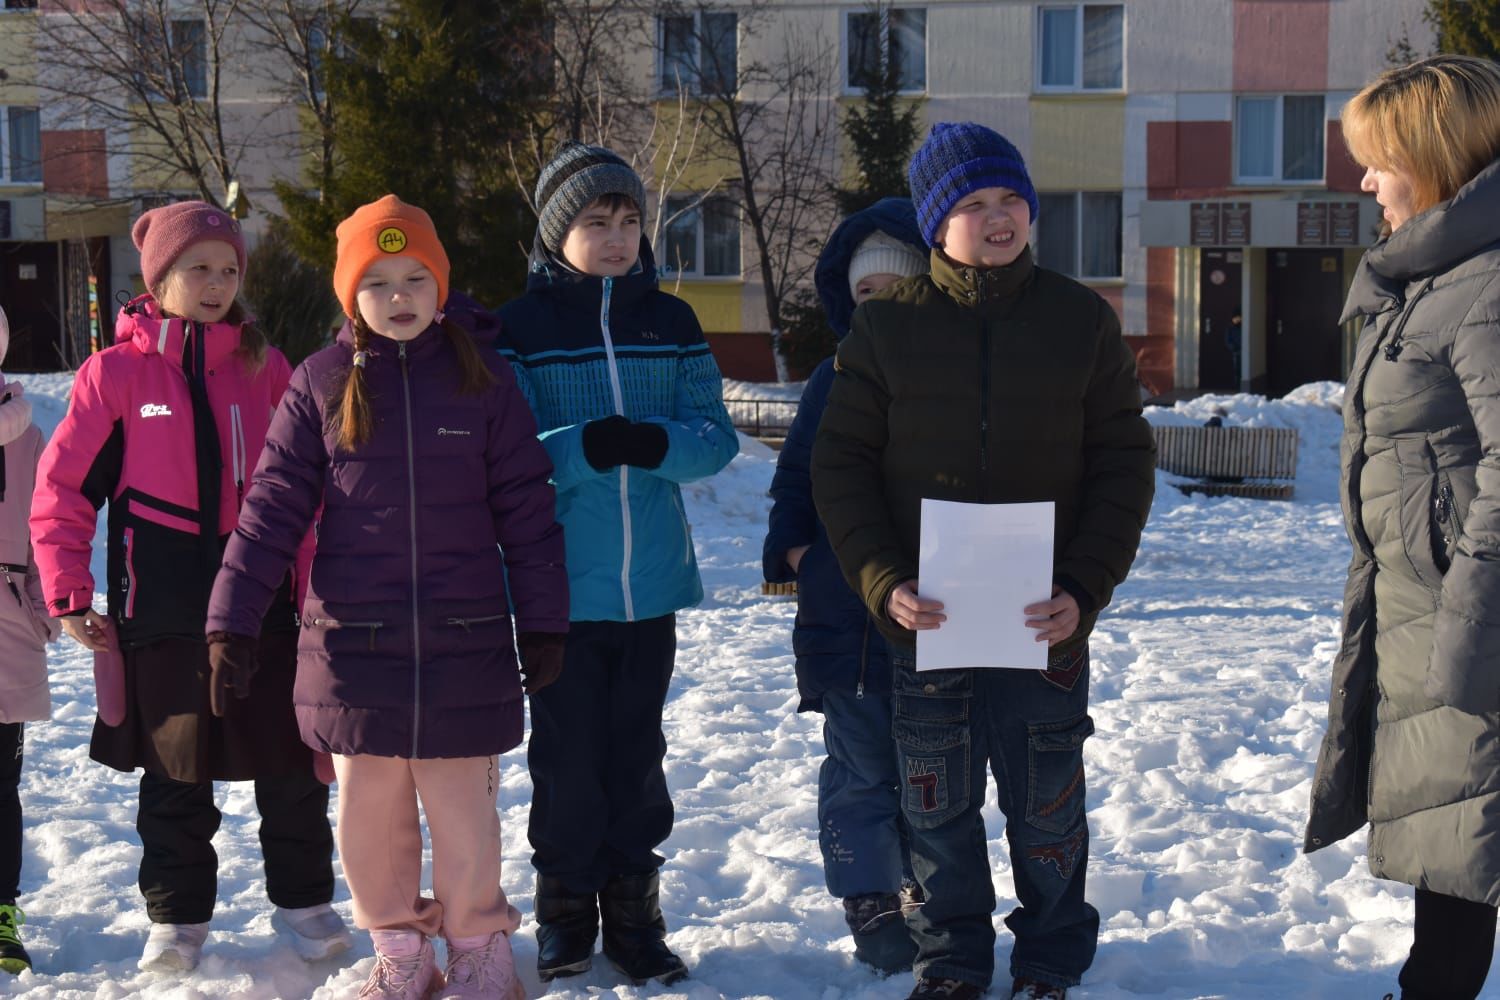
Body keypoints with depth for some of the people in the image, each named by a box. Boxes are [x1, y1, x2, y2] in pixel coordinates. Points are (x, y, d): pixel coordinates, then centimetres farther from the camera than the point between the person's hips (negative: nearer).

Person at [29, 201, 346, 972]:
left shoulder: (264, 366, 6)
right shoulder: (115, 372, -1)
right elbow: (64, 488, 0)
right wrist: (68, 595, -5)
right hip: (162, 610, -1)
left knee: (289, 762, 7)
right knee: (174, 772, 9)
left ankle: (304, 901, 22)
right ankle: (176, 918, 21)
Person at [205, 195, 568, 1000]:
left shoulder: (482, 380, 1)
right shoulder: (321, 383, 2)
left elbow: (525, 510, 3)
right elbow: (272, 508, 1)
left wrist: (543, 623, 3)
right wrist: (231, 620, -3)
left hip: (464, 644, -1)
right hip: (353, 640, 1)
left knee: (462, 807, 5)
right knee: (369, 811, 8)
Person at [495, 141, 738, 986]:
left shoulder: (672, 321, 7)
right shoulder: (521, 326, -1)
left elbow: (718, 434, 2)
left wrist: (653, 443, -19)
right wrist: (580, 448, -26)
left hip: (652, 579, 3)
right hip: (561, 581, -2)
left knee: (638, 754, 10)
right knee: (567, 753, 5)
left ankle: (635, 914, 21)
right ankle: (566, 910, 21)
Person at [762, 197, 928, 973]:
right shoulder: (835, 379, 7)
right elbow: (796, 477, 12)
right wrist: (791, 549, -2)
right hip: (843, 612, 2)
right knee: (861, 767, 6)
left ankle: (927, 894, 22)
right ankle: (870, 902, 16)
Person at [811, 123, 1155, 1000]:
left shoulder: (1083, 320, 2)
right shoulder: (887, 326, 1)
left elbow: (1125, 461, 3)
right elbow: (841, 463, 2)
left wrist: (1087, 588, -9)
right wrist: (882, 582, -11)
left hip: (1047, 619, 0)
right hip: (926, 618, 0)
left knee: (1046, 804, 8)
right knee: (939, 805, 9)